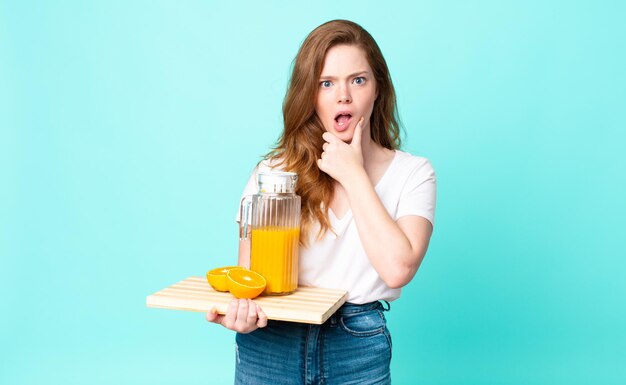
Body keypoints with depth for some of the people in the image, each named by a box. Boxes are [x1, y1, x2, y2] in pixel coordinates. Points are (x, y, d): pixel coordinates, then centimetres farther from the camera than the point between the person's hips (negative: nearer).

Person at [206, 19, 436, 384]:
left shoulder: (412, 173, -3)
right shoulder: (274, 171, -1)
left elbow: (398, 268, -16)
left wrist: (353, 175, -12)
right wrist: (240, 312, -23)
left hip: (358, 352, 0)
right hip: (269, 347, 1)